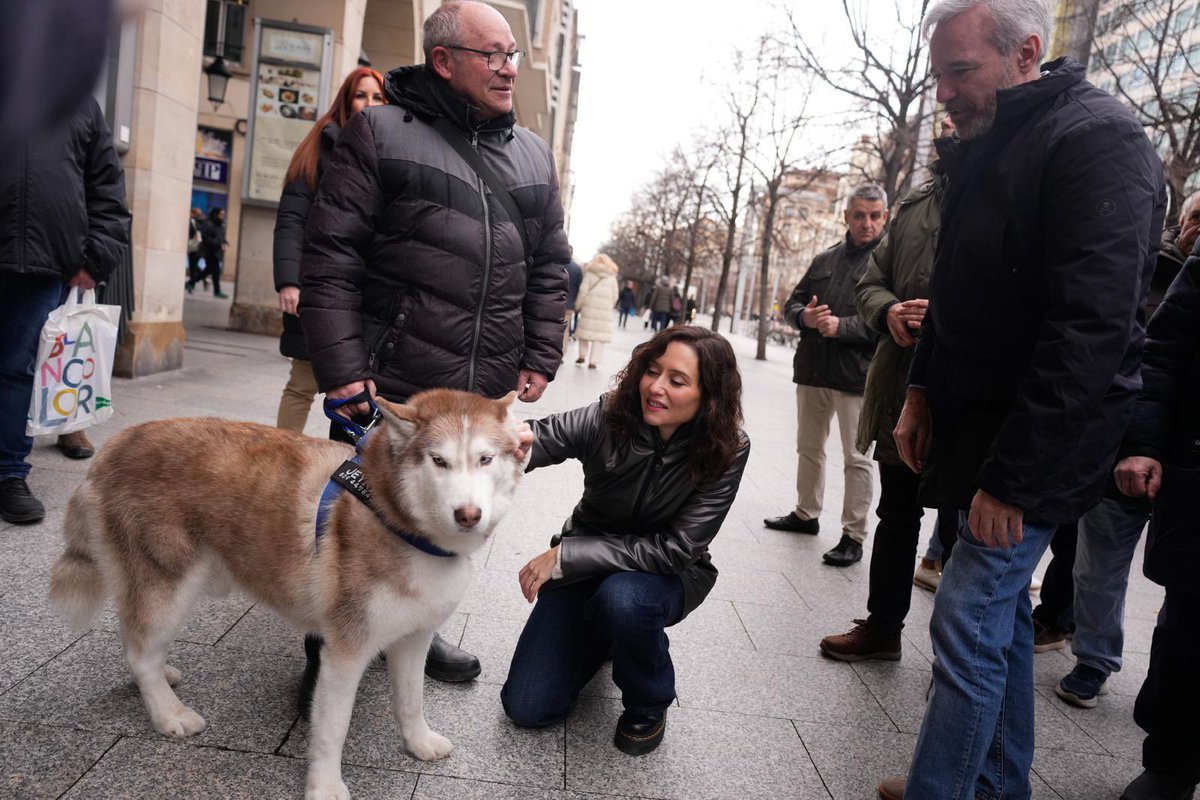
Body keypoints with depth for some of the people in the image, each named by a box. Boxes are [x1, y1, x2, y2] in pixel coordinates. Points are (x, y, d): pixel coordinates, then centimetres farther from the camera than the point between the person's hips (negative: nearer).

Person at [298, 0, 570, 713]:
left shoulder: (534, 156, 13)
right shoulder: (380, 132, -3)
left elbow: (551, 268, 15)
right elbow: (330, 259, -7)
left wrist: (540, 357, 6)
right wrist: (342, 370, -13)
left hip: (485, 390, 5)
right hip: (391, 385, -5)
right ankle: (332, 648, 28)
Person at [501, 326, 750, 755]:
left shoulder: (726, 452, -23)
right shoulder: (608, 418, -21)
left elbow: (675, 549, -25)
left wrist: (565, 554, -28)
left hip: (667, 574, -1)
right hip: (586, 566, 2)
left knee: (622, 596, -38)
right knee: (527, 708, -4)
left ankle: (649, 704, -5)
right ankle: (603, 636, 26)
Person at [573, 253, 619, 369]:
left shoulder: (590, 273, 7)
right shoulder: (612, 276, 12)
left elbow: (583, 290, -2)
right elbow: (615, 296, 8)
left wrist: (578, 304, 4)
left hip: (589, 307, 0)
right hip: (605, 310, 0)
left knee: (585, 329, 13)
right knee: (599, 334, 1)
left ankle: (582, 355, 11)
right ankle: (592, 361, -2)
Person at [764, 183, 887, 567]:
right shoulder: (825, 260, 14)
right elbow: (791, 304, 17)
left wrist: (841, 326, -22)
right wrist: (805, 317, -5)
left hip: (856, 376, -7)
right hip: (812, 372, 7)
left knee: (856, 459, -1)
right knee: (808, 447, 18)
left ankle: (854, 535, 8)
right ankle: (806, 514, 33)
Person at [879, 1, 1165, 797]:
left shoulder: (1098, 140, -16)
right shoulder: (989, 146, 12)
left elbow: (1091, 329, -24)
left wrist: (1012, 475, -24)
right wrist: (924, 389, 10)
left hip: (1035, 447, -9)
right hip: (976, 426, 9)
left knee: (969, 625, -5)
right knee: (1001, 610, 16)